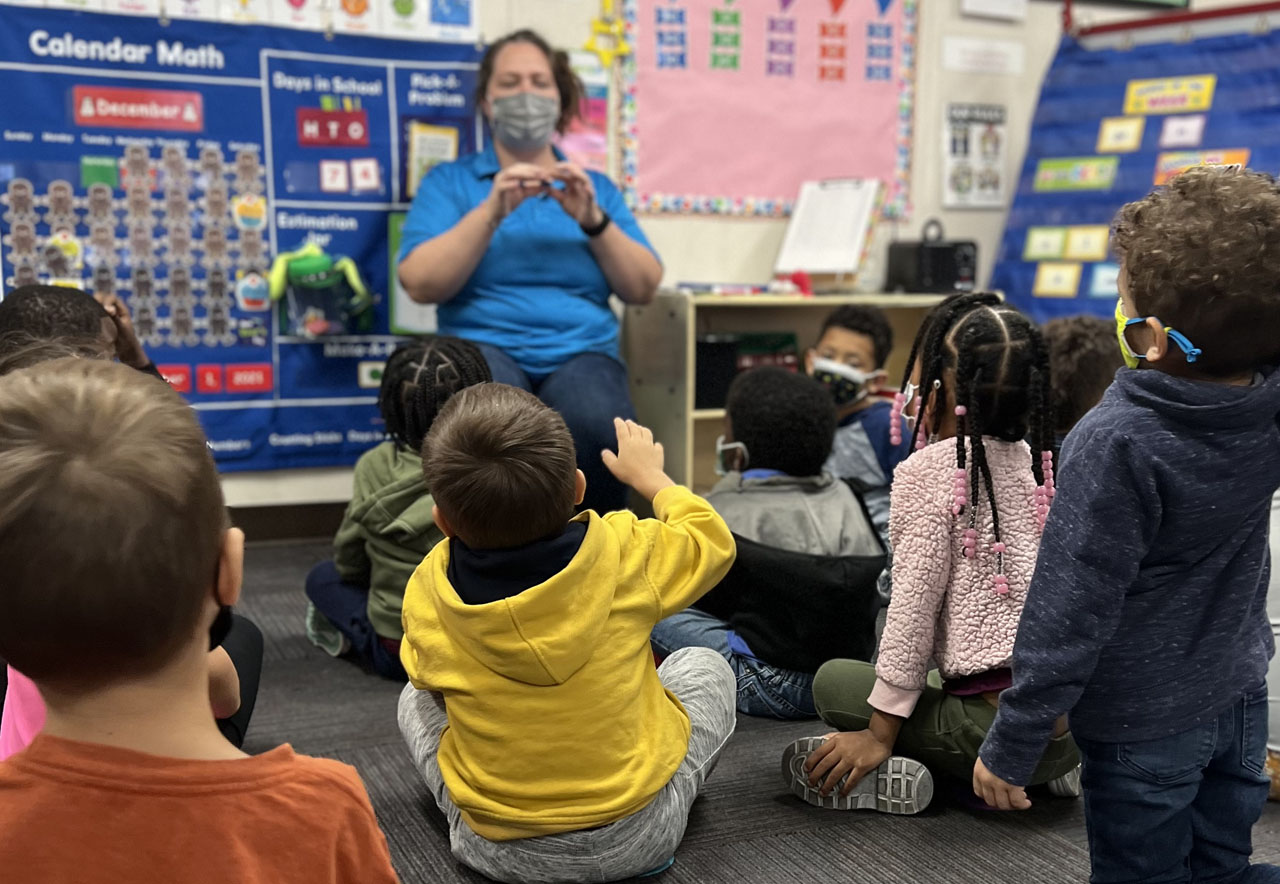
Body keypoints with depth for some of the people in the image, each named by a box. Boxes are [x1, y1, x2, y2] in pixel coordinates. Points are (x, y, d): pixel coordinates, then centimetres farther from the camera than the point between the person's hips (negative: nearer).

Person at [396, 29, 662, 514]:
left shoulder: (597, 187, 21)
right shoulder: (449, 180, 14)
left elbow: (644, 289, 10)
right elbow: (421, 284, -1)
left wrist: (593, 220, -4)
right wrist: (490, 212, -11)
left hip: (581, 351, 2)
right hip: (484, 345, -1)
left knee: (599, 428, -35)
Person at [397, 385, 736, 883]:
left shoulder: (425, 595, -14)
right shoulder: (625, 554, -18)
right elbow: (713, 542, 4)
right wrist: (648, 474, 20)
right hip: (638, 839, 0)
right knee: (705, 666, 22)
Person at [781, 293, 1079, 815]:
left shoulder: (927, 471, -9)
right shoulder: (1035, 464, 11)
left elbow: (914, 603, -11)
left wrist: (880, 734, -4)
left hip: (1002, 716, -6)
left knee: (834, 680, 9)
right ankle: (1047, 771, 13)